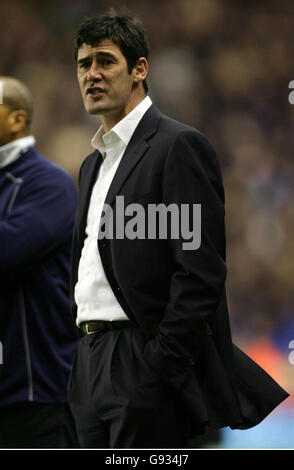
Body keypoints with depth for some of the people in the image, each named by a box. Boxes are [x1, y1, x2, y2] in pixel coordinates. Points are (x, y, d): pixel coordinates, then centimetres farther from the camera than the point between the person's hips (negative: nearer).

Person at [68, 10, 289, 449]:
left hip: (146, 366, -9)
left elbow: (201, 268, -14)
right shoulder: (94, 163, 21)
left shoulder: (179, 146, -7)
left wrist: (162, 361, -19)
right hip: (93, 366, 9)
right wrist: (85, 360, 15)